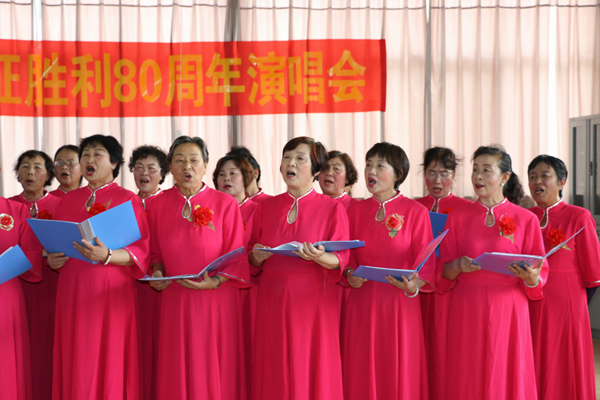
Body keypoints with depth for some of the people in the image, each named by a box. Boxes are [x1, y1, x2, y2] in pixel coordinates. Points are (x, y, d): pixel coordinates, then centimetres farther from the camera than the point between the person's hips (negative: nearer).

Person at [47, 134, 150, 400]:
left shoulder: (128, 199, 1)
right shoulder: (69, 199, 15)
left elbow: (141, 251, -7)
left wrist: (107, 256, -23)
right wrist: (51, 260, -2)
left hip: (110, 293, -4)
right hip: (72, 293, 4)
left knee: (107, 366, -3)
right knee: (75, 367, 4)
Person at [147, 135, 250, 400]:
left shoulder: (225, 204, -2)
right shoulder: (158, 206, 7)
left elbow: (237, 259, -2)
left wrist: (214, 281, -17)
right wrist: (157, 273, -3)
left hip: (217, 302, -2)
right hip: (175, 303, 2)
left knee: (215, 377, 1)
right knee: (177, 378, 4)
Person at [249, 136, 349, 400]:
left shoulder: (332, 209, 1)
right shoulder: (266, 208, 11)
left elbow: (340, 259, -6)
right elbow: (253, 260, 13)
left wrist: (318, 257, -25)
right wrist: (257, 257, -9)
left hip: (312, 299, -3)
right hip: (272, 299, 3)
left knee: (312, 373, -1)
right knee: (275, 375, 4)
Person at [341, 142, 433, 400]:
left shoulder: (415, 212, -1)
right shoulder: (355, 211, 9)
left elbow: (427, 263, -3)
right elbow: (347, 258, 11)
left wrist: (414, 285, -21)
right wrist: (350, 276, -9)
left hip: (400, 304, -2)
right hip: (361, 304, 3)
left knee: (399, 378, 1)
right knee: (362, 379, 4)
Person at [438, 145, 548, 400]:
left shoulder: (525, 219, 3)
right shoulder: (457, 218, 7)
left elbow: (540, 273, 4)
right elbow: (444, 273, 7)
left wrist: (531, 278, -18)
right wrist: (459, 266, -13)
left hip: (508, 311, -1)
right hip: (467, 311, 1)